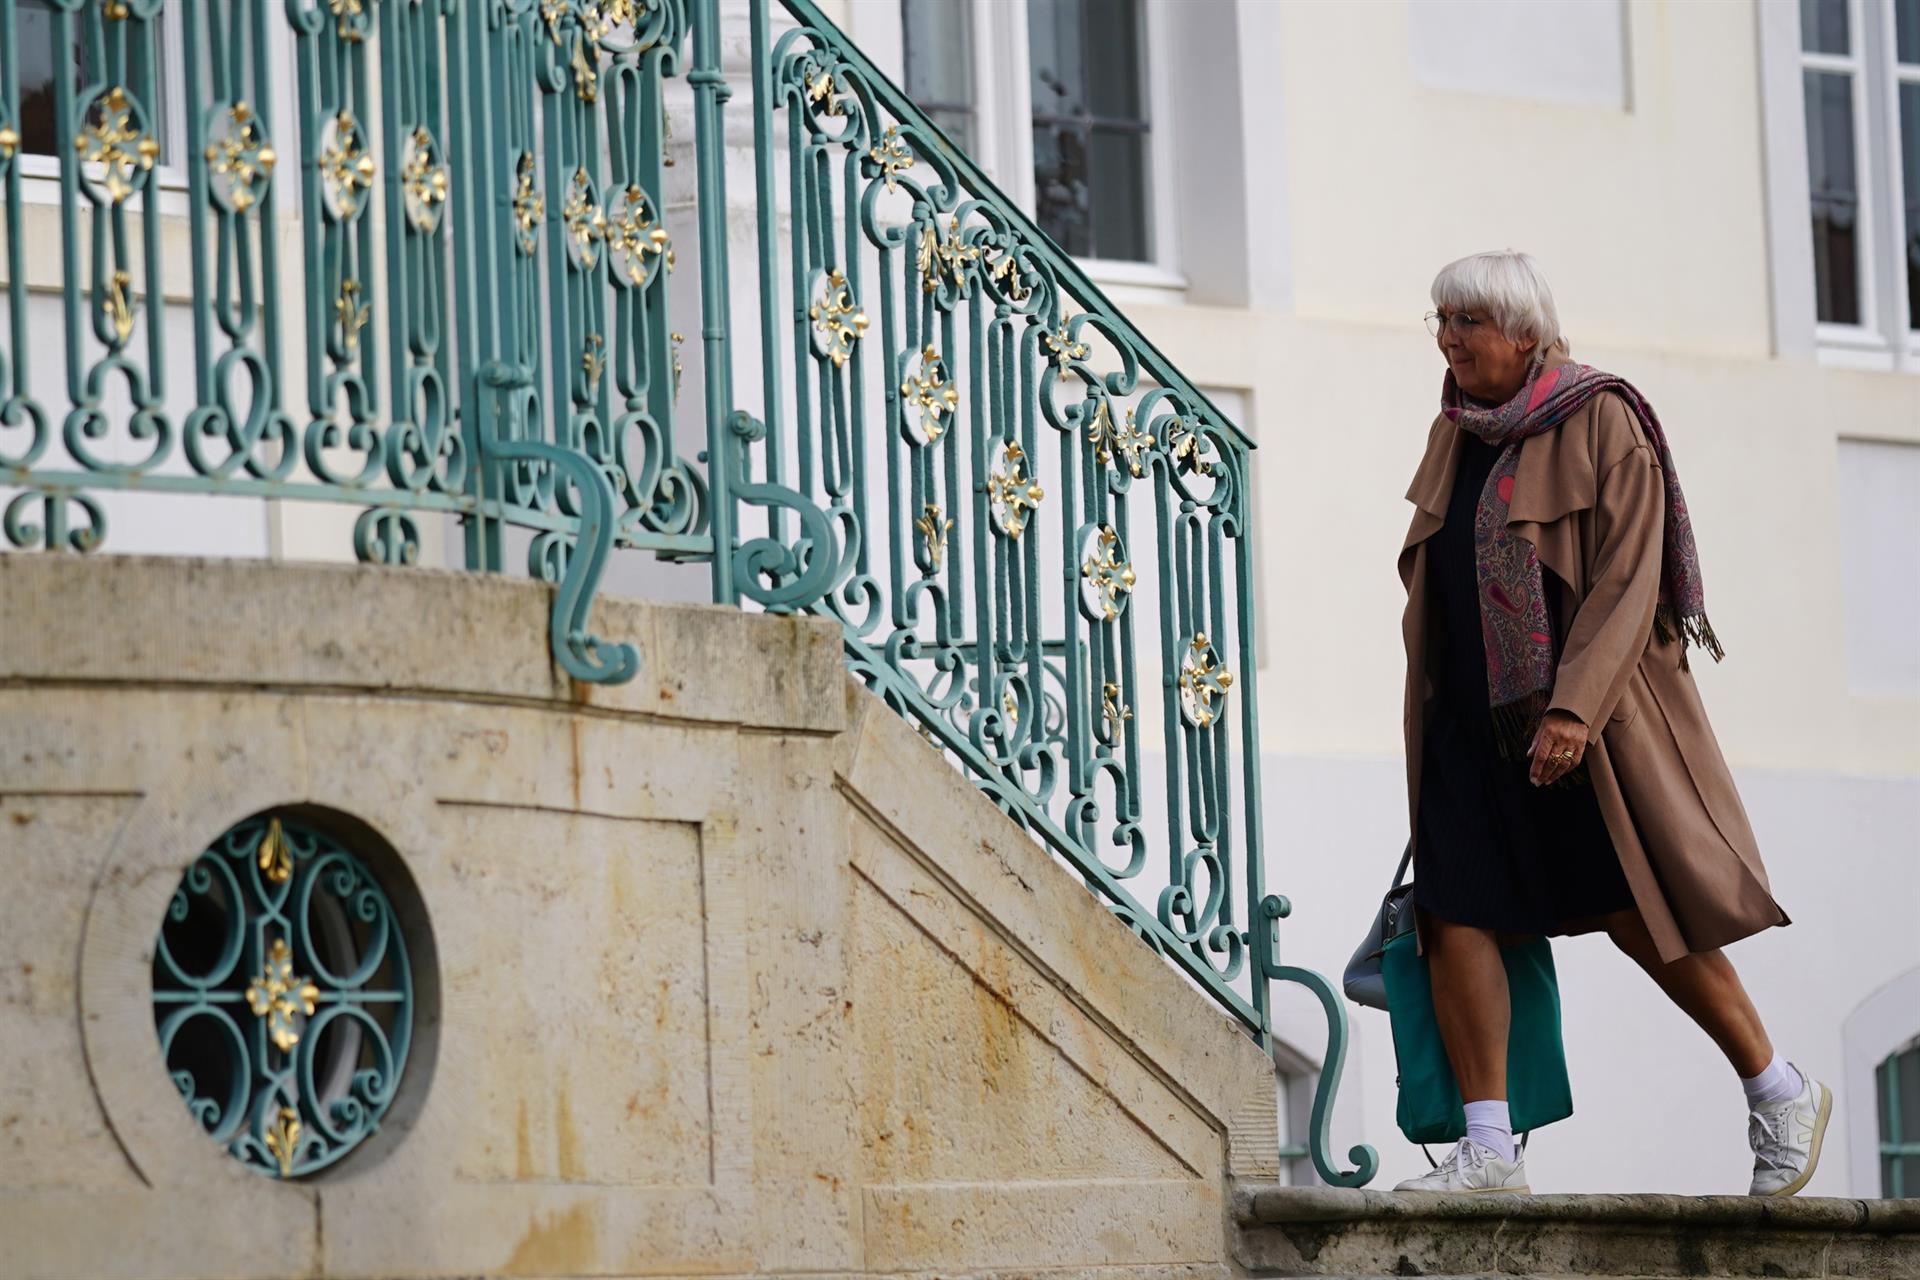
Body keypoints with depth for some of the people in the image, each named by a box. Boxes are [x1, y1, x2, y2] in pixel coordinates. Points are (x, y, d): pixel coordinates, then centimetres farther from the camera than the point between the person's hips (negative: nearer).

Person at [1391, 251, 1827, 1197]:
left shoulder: (1600, 421, -8)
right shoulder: (1456, 435, 12)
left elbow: (1628, 578, -15)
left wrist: (1573, 708, -24)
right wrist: (1437, 714, 18)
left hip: (1590, 710, -6)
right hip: (1472, 717, 6)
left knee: (1639, 913, -5)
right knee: (1453, 912, -7)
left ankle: (1781, 1095, 13)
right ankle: (1487, 1149, -7)